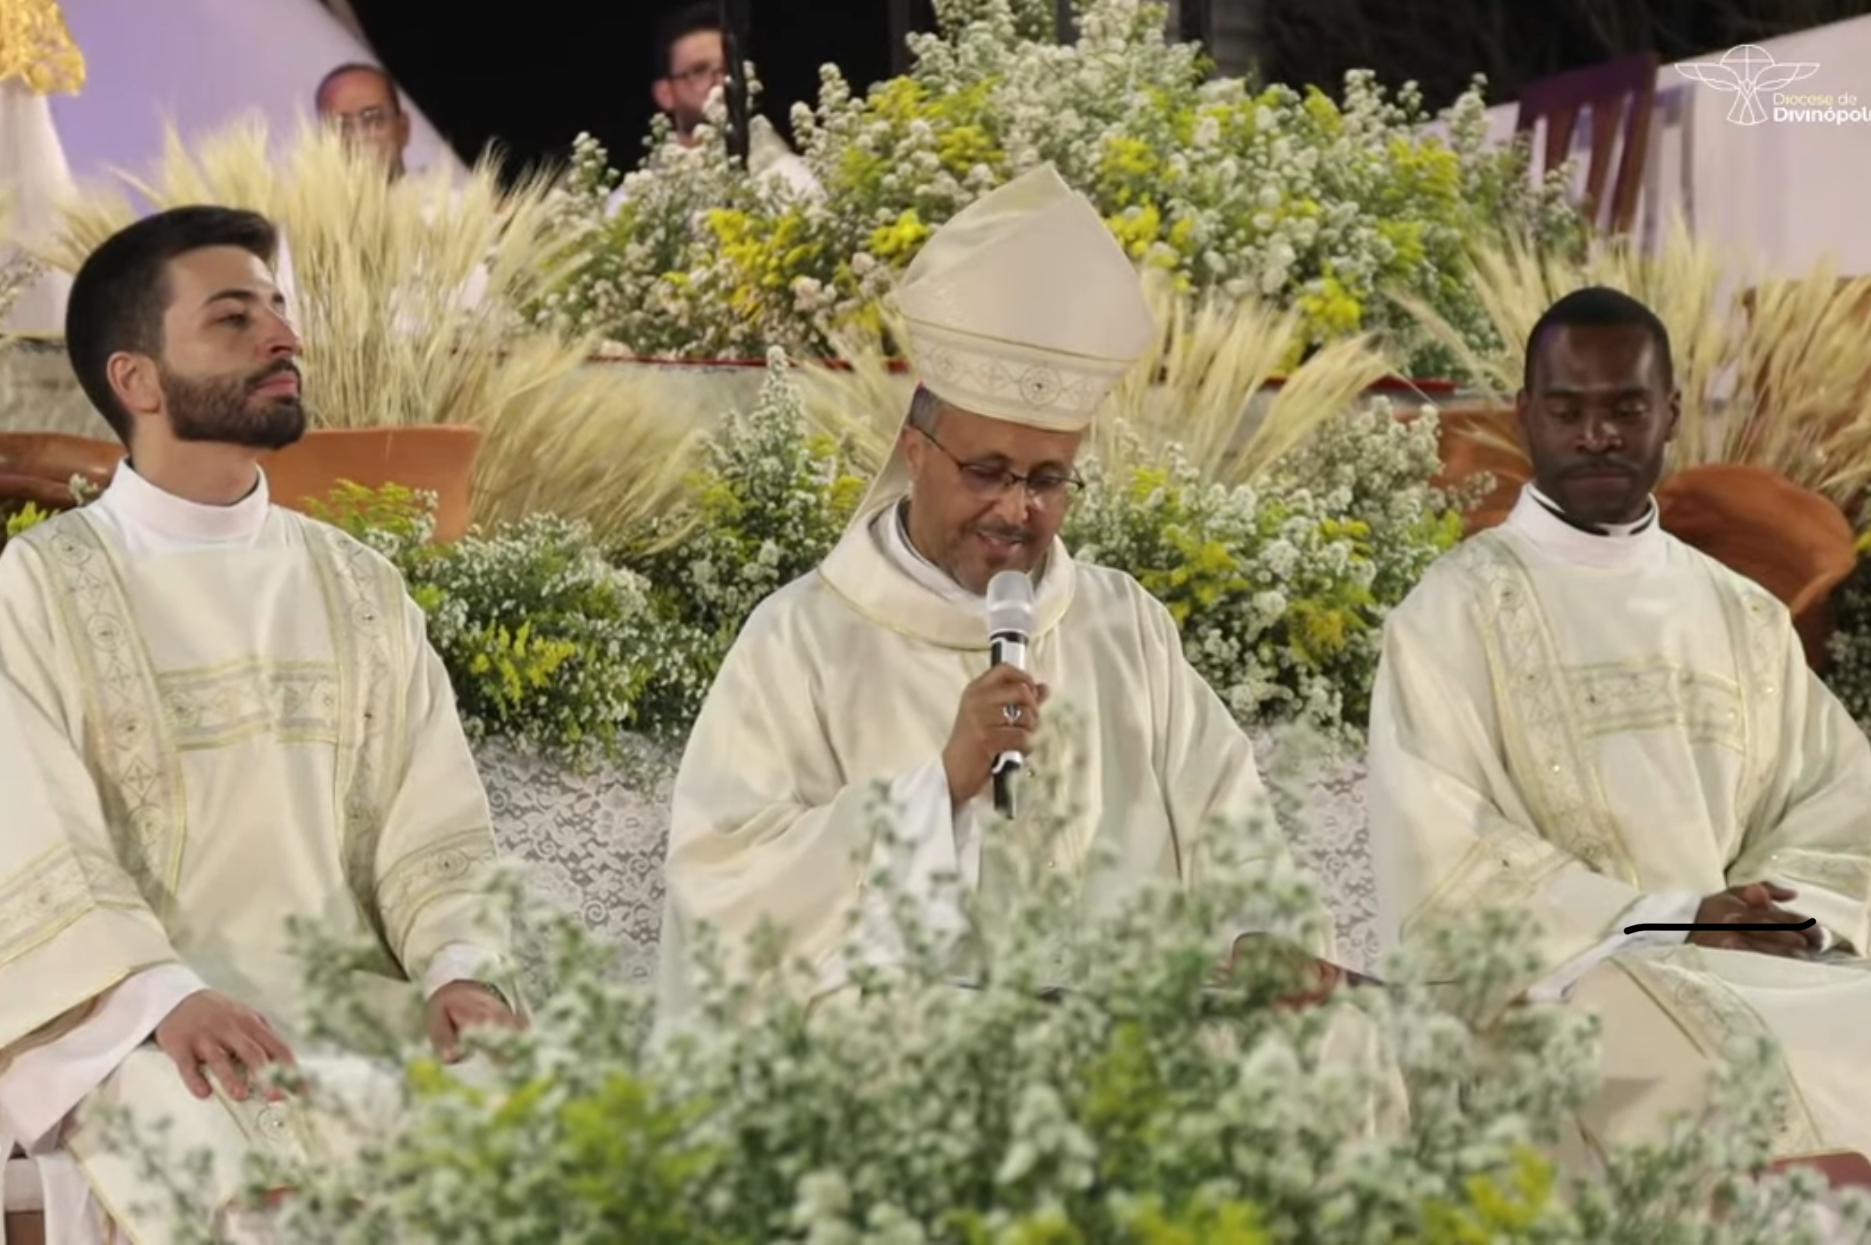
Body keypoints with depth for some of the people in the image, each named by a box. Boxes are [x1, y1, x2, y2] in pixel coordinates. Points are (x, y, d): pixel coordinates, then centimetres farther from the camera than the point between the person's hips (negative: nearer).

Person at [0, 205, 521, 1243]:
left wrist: (462, 967, -14)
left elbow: (433, 825, 7)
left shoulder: (358, 587, 15)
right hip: (140, 1028, -4)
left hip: (352, 1003, 4)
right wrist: (169, 997, -26)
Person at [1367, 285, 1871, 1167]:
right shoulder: (1453, 614, 2)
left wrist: (1784, 911, -11)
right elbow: (1445, 860, -7)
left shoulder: (1746, 620, 18)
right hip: (1554, 975, -5)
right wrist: (1666, 926, -14)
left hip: (1757, 966, 5)